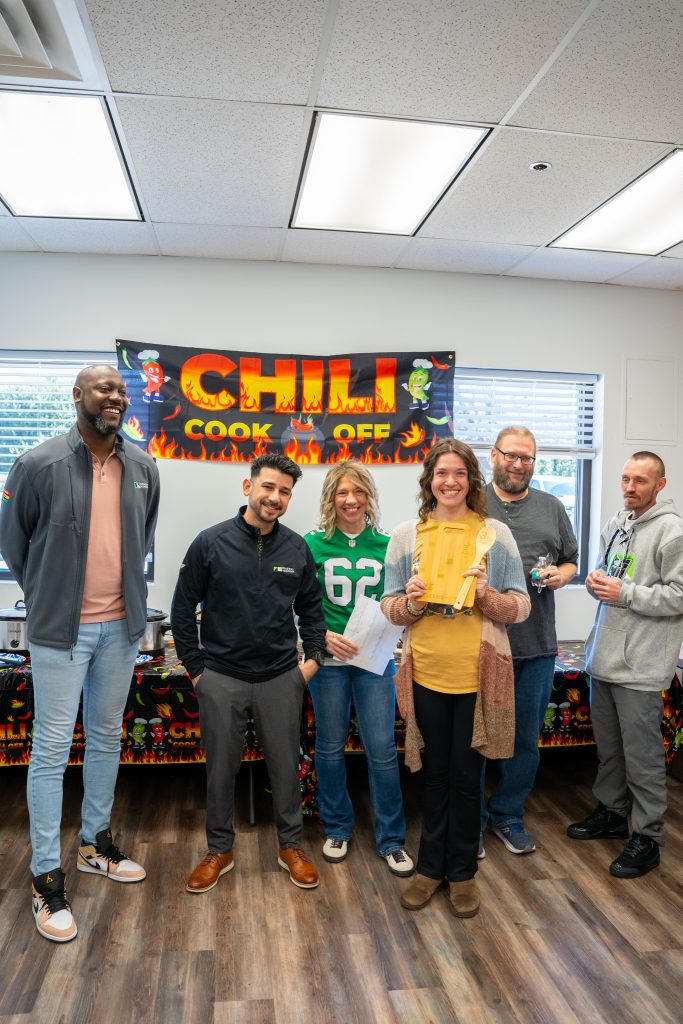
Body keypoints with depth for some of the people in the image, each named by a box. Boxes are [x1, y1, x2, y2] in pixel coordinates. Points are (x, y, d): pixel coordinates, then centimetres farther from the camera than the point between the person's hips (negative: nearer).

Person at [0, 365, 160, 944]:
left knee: (107, 738, 17)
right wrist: (49, 600, 7)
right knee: (53, 749, 3)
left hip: (122, 626, 5)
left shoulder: (142, 467, 2)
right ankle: (47, 878, 18)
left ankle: (96, 845, 36)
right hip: (61, 631, -4)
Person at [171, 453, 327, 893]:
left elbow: (311, 606, 12)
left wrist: (314, 656, 4)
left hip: (281, 677, 2)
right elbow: (183, 607, -1)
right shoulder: (211, 543, -7)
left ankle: (291, 845, 32)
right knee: (221, 768, 12)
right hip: (222, 677, -1)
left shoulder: (297, 548, 1)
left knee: (286, 765, 12)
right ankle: (220, 850, 32)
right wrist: (195, 667, -2)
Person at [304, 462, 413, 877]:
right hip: (329, 658, 0)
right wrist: (322, 636, -15)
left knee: (382, 748, 2)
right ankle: (337, 829, 32)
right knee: (330, 747, 12)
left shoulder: (386, 546, 1)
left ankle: (392, 839, 20)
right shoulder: (314, 545, -3)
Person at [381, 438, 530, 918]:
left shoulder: (496, 533, -2)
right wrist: (412, 601, -18)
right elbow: (390, 608, 3)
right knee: (436, 772, 16)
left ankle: (462, 871, 32)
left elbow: (521, 608, -1)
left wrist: (486, 595, -20)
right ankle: (431, 866, 35)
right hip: (426, 672, 1)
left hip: (478, 674, -1)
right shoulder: (407, 535, 1)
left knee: (467, 775, 12)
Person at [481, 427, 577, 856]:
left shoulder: (551, 507, 10)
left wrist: (561, 575, -5)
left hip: (536, 645, 3)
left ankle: (508, 815, 33)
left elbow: (572, 561, 16)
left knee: (526, 738, 14)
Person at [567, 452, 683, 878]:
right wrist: (595, 582, 1)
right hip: (605, 658, 8)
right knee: (609, 746, 20)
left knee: (642, 755, 2)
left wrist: (625, 593, -20)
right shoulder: (616, 524, 12)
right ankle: (612, 813, 36)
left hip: (641, 666, -8)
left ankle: (647, 837, 16)